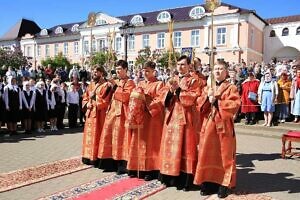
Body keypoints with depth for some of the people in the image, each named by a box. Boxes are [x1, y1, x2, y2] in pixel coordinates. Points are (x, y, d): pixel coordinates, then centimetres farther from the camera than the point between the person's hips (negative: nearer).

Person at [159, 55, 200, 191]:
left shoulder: (193, 81, 2)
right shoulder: (171, 81, 16)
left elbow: (193, 97, -13)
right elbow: (163, 97, 7)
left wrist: (178, 90, -16)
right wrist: (170, 91, -12)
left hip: (184, 118, -5)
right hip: (171, 117, 5)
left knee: (183, 148, -3)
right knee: (170, 147, 7)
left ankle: (184, 180, 3)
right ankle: (170, 177, 17)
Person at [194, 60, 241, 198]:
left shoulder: (231, 88, 0)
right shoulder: (207, 88, 14)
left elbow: (234, 105, -15)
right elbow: (199, 105, 5)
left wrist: (217, 101, -14)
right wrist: (208, 97, -13)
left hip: (224, 126, -4)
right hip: (208, 125, 4)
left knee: (224, 155, 3)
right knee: (207, 155, 5)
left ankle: (224, 185, 12)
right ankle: (208, 182, 15)